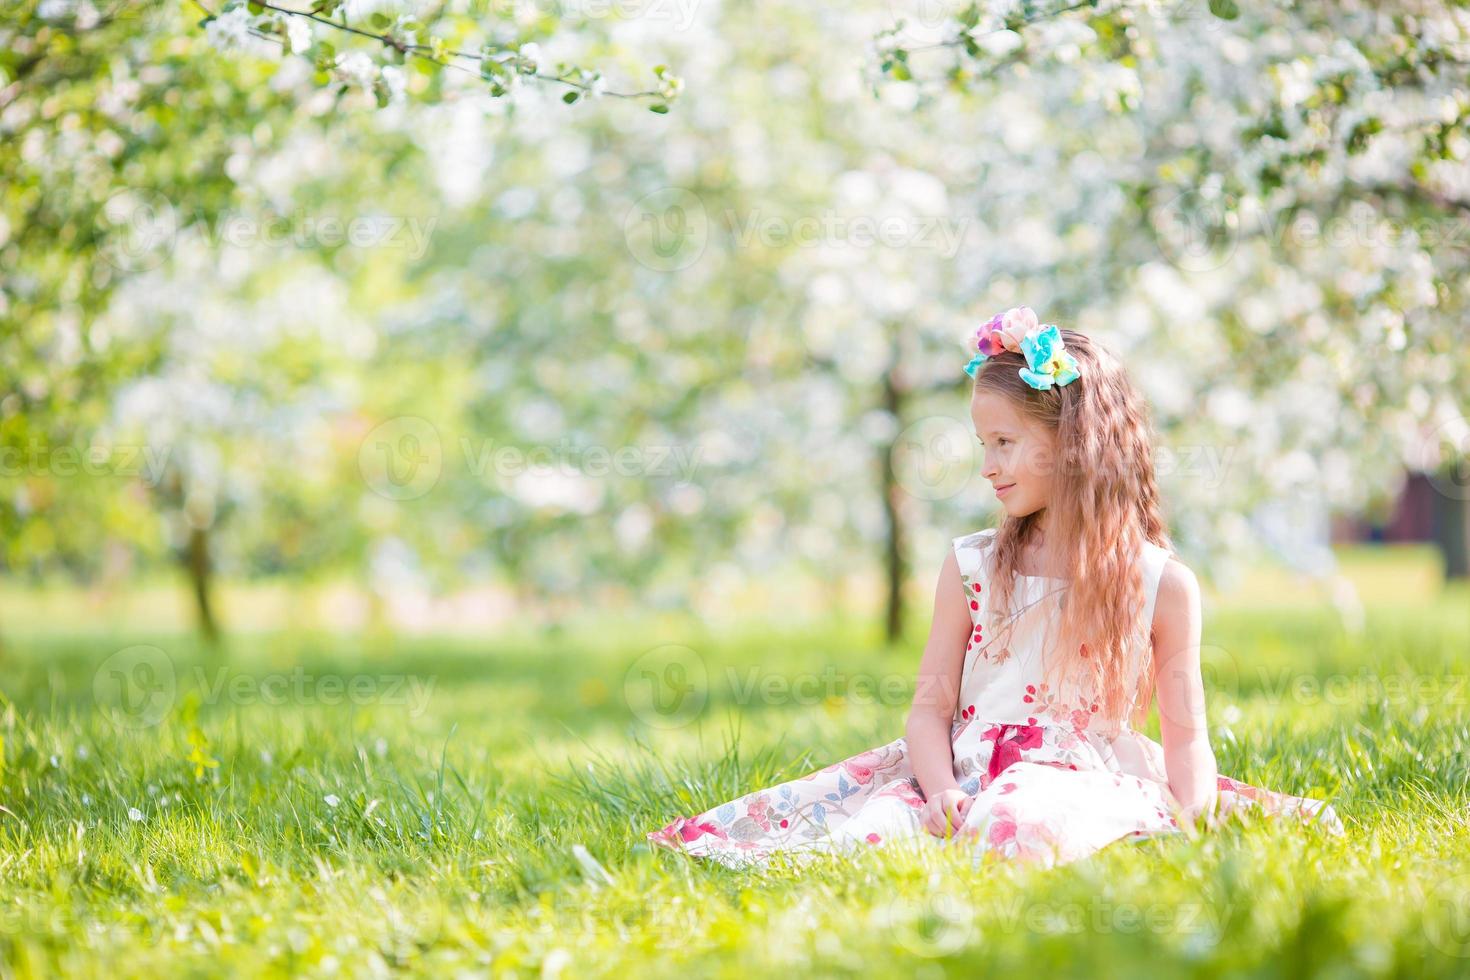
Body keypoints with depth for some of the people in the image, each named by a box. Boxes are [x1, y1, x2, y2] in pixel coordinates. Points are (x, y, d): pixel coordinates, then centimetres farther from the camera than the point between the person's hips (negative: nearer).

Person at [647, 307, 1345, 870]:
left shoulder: (1162, 583, 4)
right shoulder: (972, 567, 10)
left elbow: (1186, 735, 5)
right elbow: (931, 706, 5)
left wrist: (1192, 827, -14)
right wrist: (945, 797, -15)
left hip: (1090, 780, -3)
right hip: (969, 775, 3)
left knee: (1019, 827, -40)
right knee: (862, 826, -28)